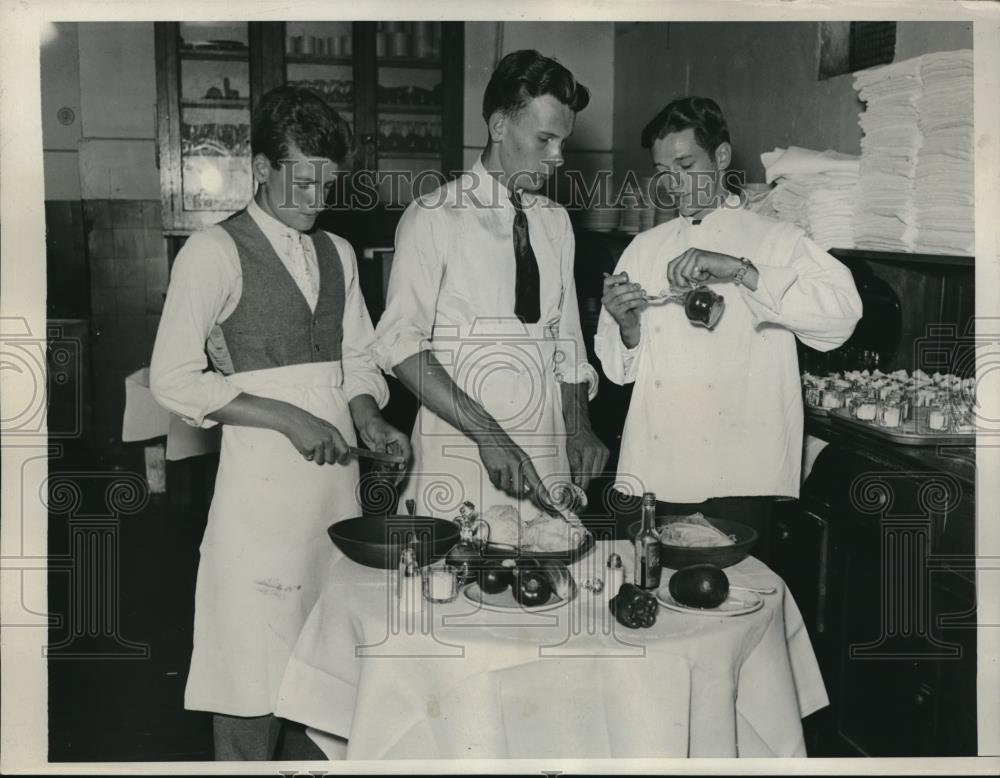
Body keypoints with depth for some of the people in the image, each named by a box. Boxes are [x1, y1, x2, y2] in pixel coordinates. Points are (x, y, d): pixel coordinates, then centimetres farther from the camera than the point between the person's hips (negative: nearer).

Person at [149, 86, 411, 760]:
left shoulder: (338, 254, 13)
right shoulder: (216, 252, -6)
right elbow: (173, 378, -11)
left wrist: (369, 421, -1)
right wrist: (286, 418, -17)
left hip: (336, 469, 6)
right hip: (262, 474, -6)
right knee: (254, 653, 0)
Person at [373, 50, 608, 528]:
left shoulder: (555, 222, 11)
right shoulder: (435, 218, -7)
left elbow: (566, 342, 14)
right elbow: (400, 344, -15)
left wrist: (578, 428, -1)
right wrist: (487, 433, -23)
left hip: (546, 459, 5)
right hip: (460, 458, -5)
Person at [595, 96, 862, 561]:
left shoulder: (775, 240, 2)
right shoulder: (644, 248, 13)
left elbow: (843, 311, -16)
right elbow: (619, 369, 13)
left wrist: (738, 270, -21)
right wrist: (627, 326, -9)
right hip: (649, 473, 3)